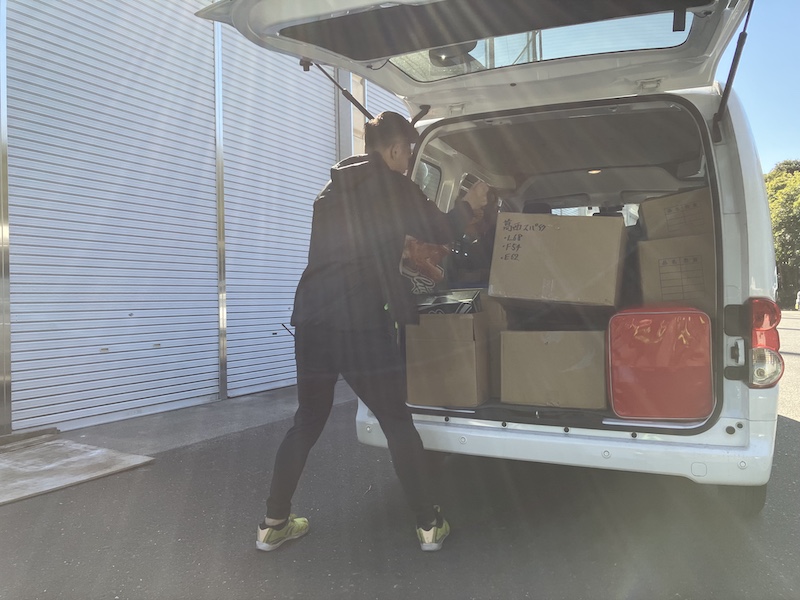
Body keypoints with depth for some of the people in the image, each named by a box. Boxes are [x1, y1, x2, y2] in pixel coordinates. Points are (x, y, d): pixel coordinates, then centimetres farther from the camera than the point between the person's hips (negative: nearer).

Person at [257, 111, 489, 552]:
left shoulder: (333, 190, 21)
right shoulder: (392, 185, 2)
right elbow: (439, 231, 9)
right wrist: (470, 205, 26)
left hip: (311, 317, 6)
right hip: (360, 321, -6)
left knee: (308, 420, 17)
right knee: (396, 421, 6)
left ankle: (274, 523, 22)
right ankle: (429, 524, 14)